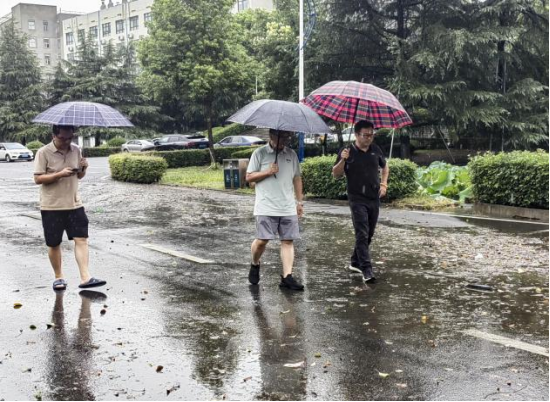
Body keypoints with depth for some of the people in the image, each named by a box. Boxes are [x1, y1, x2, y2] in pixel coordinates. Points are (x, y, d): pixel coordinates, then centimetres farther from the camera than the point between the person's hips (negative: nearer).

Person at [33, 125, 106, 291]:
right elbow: (38, 178, -11)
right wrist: (60, 174, -23)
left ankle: (85, 278, -9)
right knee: (54, 244, 6)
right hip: (51, 206, -3)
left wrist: (83, 168, -9)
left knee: (81, 239, -7)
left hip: (74, 204, 3)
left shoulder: (76, 150, 5)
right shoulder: (44, 153, -9)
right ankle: (59, 277, 22)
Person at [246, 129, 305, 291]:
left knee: (288, 241, -1)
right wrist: (268, 172, -14)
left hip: (288, 208, 4)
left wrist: (299, 201, 13)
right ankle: (255, 265, 24)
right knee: (262, 240, -5)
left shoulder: (292, 154, 12)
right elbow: (249, 177, 0)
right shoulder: (260, 153, 0)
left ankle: (287, 276, 0)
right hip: (266, 208, -4)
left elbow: (297, 178, 17)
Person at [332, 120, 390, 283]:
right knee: (362, 234, -12)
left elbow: (385, 167, 23)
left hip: (374, 198, 5)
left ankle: (356, 262, 29)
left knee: (369, 234, 13)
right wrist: (342, 160, -22)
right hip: (357, 199, -5)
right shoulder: (348, 152, -5)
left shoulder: (376, 150, 7)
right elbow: (336, 175, -4)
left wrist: (384, 184, 9)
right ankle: (367, 270, -15)